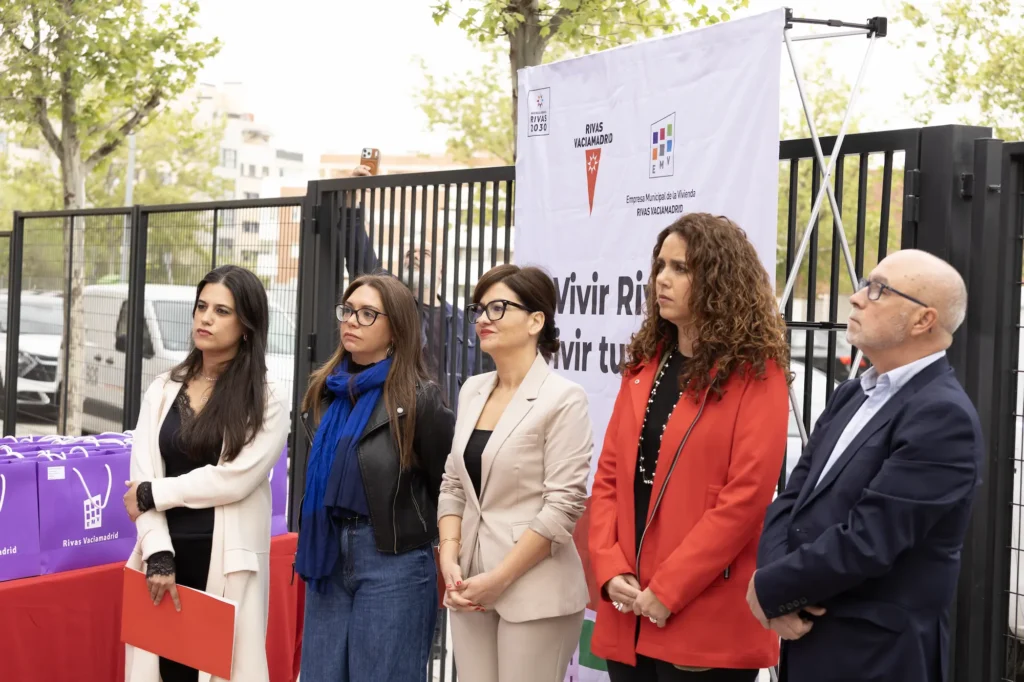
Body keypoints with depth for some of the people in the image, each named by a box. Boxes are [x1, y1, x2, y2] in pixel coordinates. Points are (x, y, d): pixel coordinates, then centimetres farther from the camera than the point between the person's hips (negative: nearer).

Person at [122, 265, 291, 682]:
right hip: (168, 557, 3)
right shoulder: (163, 391, 9)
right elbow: (142, 477, 1)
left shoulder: (267, 401, -2)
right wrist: (158, 553, -10)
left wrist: (152, 494, -7)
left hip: (226, 563, -3)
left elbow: (234, 479, -14)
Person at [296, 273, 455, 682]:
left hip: (392, 559, -6)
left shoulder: (418, 398, -10)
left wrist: (424, 534, 6)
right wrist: (315, 539, 16)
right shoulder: (327, 389, 8)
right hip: (329, 552, 6)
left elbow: (450, 486, -3)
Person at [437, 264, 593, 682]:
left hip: (534, 590, -6)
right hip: (470, 586, 6)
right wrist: (449, 559, -2)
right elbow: (453, 485, 12)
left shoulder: (562, 398, -11)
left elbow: (562, 506, -15)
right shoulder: (472, 391, 9)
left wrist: (499, 578, -15)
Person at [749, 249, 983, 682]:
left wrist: (769, 588, -12)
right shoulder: (852, 395, 10)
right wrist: (781, 593, -11)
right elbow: (793, 497, 5)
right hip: (810, 640, 8)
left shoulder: (943, 415, -18)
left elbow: (867, 540, -24)